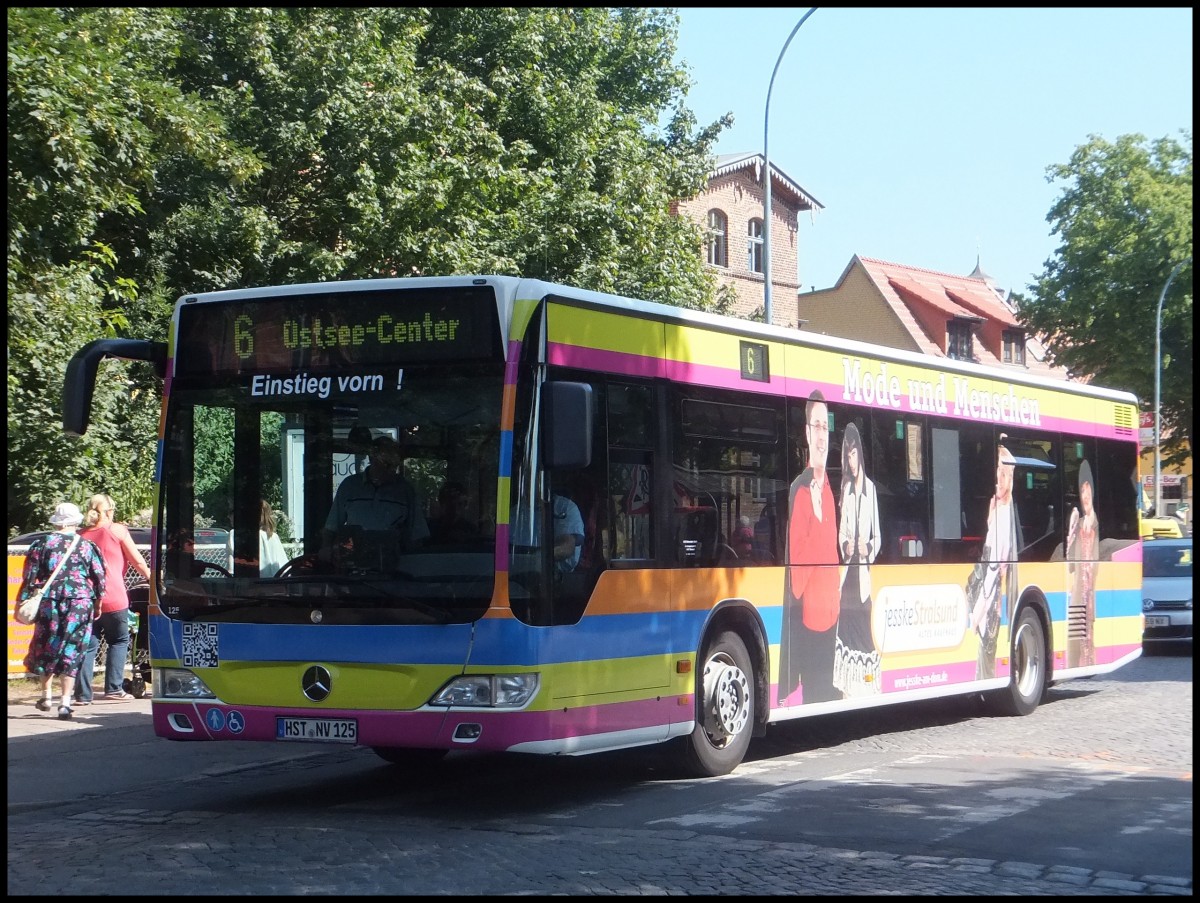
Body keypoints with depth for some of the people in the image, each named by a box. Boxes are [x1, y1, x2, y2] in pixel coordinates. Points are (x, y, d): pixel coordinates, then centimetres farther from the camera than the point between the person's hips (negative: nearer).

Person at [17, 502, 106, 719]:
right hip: (80, 603, 0)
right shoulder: (87, 546, 2)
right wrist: (97, 604, 17)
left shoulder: (42, 544, 1)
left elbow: (30, 577, 0)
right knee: (71, 652, 3)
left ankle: (46, 695, 21)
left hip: (49, 602, 0)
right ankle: (66, 701, -2)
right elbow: (99, 578, 5)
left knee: (45, 647, 16)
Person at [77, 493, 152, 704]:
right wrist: (149, 576, 19)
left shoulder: (81, 535, 12)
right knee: (119, 641, 11)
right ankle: (114, 688, 4)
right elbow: (137, 561, 4)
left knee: (88, 645, 6)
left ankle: (83, 694, 1)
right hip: (113, 598, -4)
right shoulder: (117, 530, 1)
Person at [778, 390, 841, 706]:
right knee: (812, 692, -6)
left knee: (829, 689, 11)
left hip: (830, 616, 7)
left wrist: (835, 606, 15)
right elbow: (795, 558, -12)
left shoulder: (828, 490, 14)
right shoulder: (799, 490, -10)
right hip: (808, 616, -7)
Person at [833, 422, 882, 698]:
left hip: (864, 575, -1)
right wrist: (845, 546, -9)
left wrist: (868, 549, -11)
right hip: (846, 572, 1)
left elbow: (877, 536, 8)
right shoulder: (845, 488, 11)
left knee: (864, 630, -4)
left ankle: (865, 685, -2)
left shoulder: (870, 488, 8)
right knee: (846, 626, -3)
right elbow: (840, 532, 11)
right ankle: (846, 689, -2)